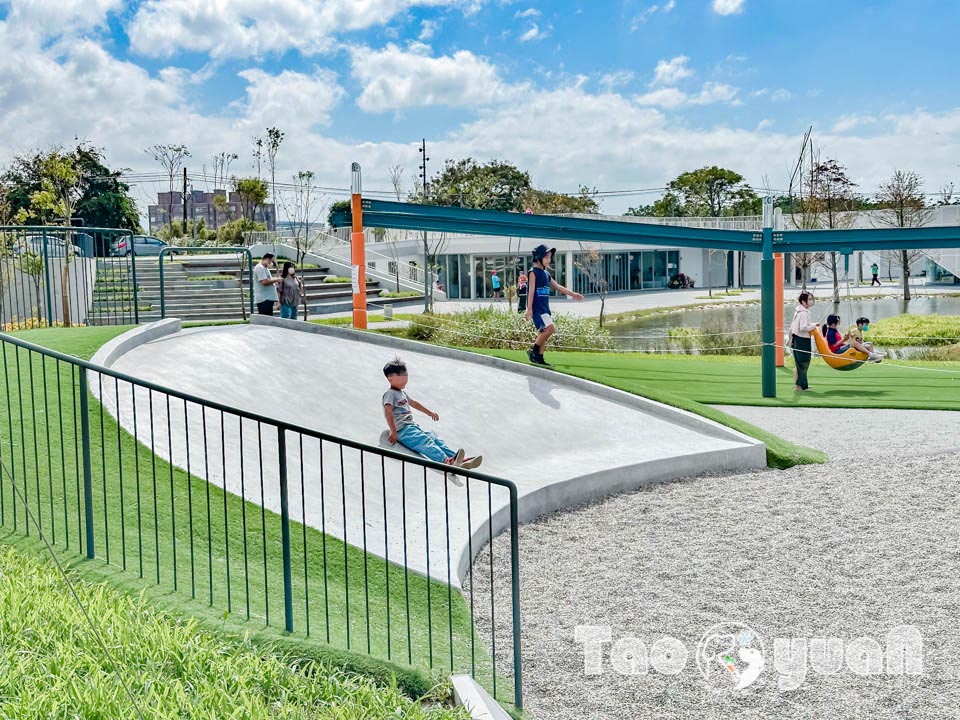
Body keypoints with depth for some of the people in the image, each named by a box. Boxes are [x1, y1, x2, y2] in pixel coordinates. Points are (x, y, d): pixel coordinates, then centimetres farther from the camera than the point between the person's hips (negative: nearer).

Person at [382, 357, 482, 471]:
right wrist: (393, 432, -32)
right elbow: (387, 412, -24)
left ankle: (460, 460, -22)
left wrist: (430, 413, 48)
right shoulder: (390, 394, -9)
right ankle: (446, 461, -54)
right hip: (403, 430, -10)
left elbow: (413, 403, 39)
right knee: (425, 442, -30)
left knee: (434, 438, -8)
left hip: (412, 426, 10)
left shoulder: (402, 393, 23)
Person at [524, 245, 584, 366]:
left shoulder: (546, 274, 15)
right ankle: (533, 350, -7)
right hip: (537, 307, -9)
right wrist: (529, 309, -19)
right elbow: (531, 291, -15)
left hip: (545, 307, 9)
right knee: (550, 328, -19)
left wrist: (573, 294, 21)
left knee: (544, 332, 7)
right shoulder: (533, 272, -9)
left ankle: (539, 358, 11)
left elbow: (558, 287, 22)